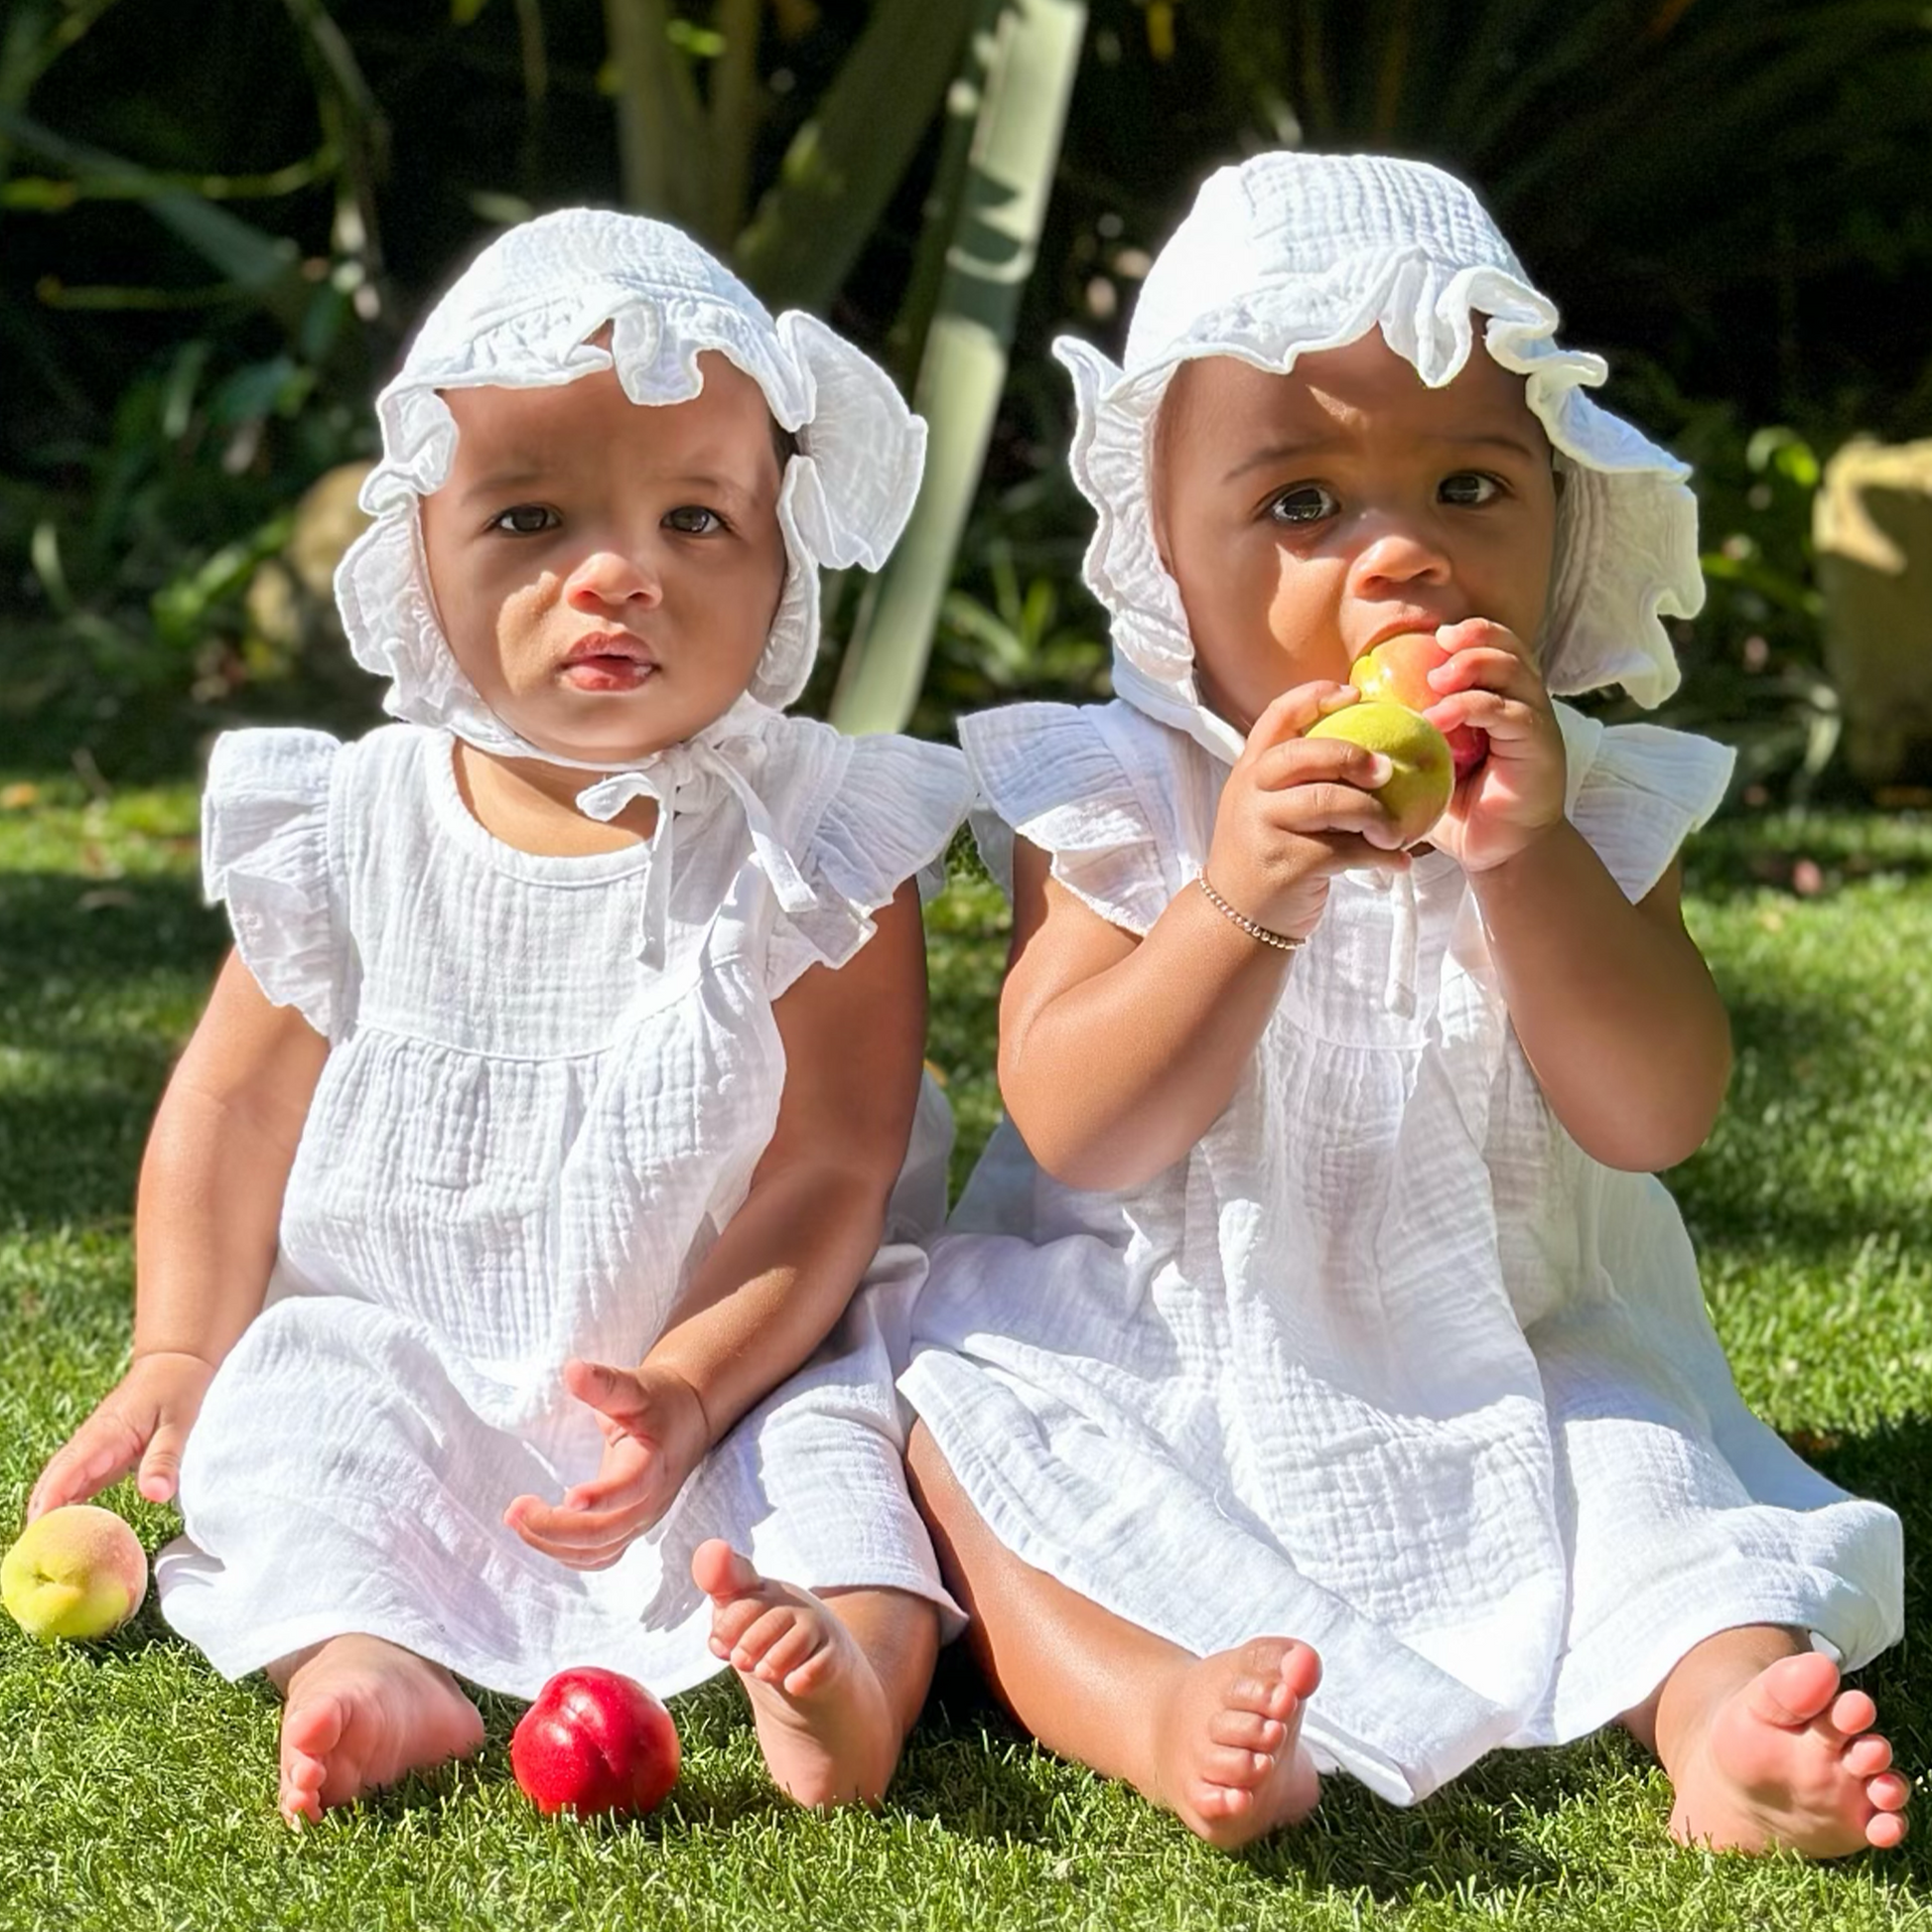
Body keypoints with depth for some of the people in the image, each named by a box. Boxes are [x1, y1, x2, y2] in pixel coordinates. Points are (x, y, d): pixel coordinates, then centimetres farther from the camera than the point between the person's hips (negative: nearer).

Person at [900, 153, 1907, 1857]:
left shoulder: (1582, 801, -3)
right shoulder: (1121, 803, -7)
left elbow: (1654, 1117, -15)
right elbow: (1075, 1135, -18)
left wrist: (1527, 858, -29)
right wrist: (1242, 897, -32)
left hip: (1507, 1385, 2)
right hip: (1159, 1377, -1)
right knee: (965, 1439, -24)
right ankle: (1164, 1712, -45)